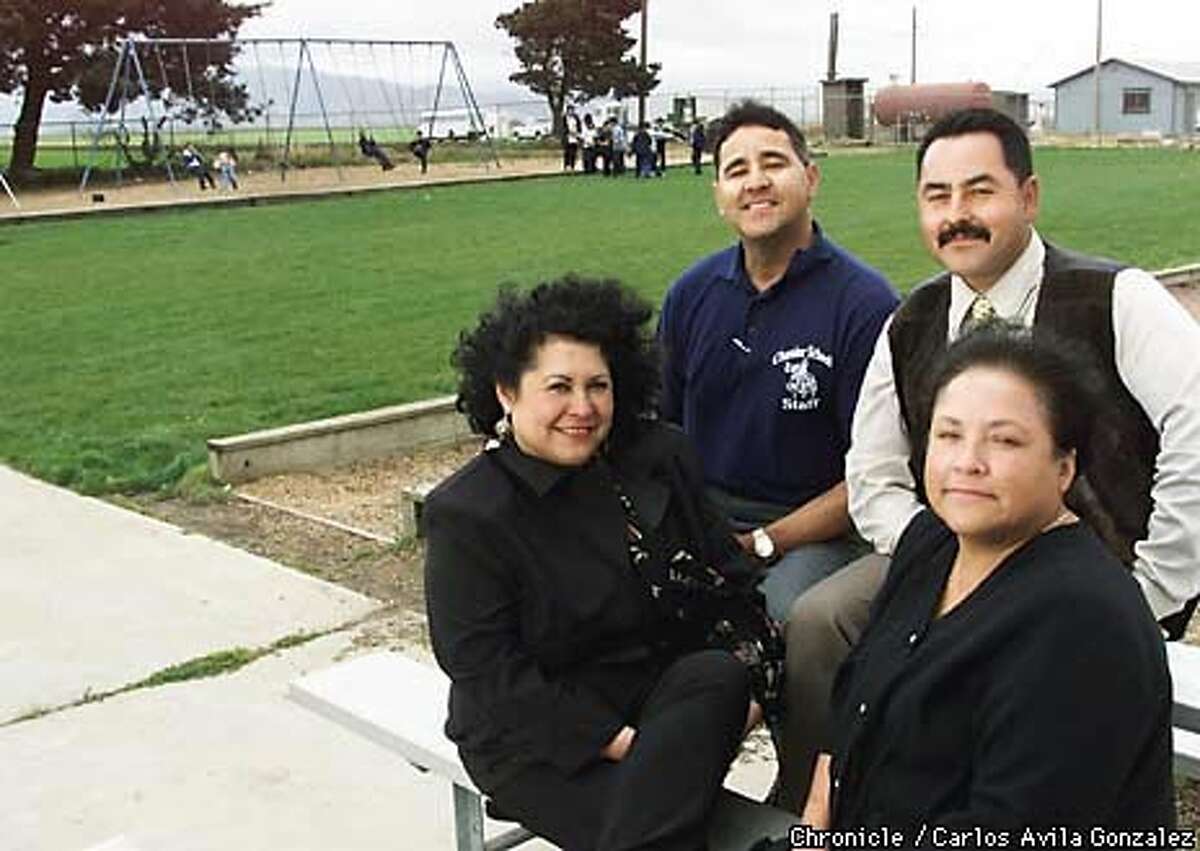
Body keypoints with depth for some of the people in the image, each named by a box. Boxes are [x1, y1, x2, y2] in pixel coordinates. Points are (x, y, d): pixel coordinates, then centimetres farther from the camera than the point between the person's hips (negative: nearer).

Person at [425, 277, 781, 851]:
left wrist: (748, 683, -7)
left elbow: (728, 571, 10)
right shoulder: (466, 514, -11)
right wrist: (618, 740, -19)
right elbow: (489, 672, -13)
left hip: (666, 686, 6)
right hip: (539, 733, -5)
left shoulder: (660, 456, 5)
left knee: (722, 674, -27)